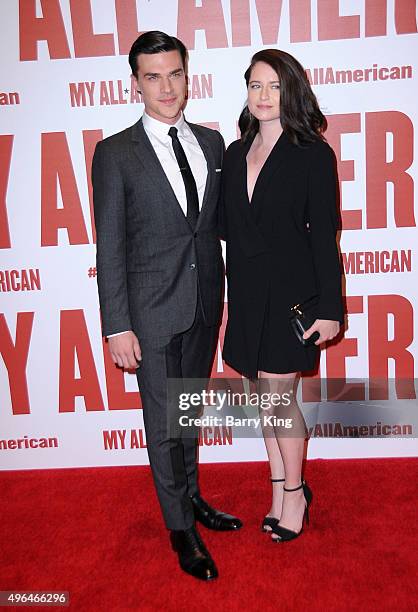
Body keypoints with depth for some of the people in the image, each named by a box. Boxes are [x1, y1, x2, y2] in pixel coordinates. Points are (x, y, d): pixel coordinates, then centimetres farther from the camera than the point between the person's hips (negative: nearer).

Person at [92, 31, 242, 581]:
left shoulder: (212, 142, 7)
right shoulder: (116, 153, -6)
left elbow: (223, 221, 11)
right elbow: (110, 248, -8)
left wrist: (232, 291, 6)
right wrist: (117, 326, -12)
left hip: (205, 306, 5)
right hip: (153, 309, -4)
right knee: (164, 422, 7)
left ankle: (191, 497, 42)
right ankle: (181, 528, 27)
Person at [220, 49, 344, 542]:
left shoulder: (312, 153, -5)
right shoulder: (235, 153, 10)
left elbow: (324, 235, -8)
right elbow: (228, 228, 10)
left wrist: (329, 308, -11)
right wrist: (231, 292, 1)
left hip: (291, 291, -5)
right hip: (247, 294, 5)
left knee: (278, 396, 0)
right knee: (265, 396, 12)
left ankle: (294, 491, 24)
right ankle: (281, 489, 30)